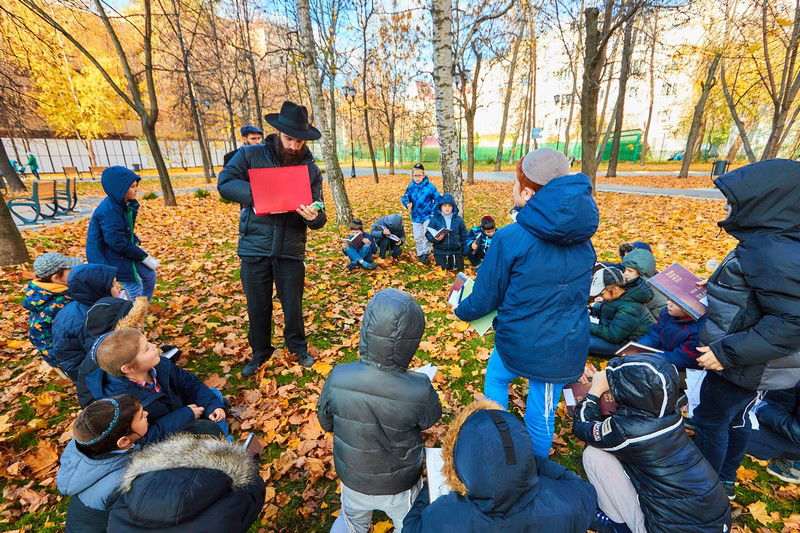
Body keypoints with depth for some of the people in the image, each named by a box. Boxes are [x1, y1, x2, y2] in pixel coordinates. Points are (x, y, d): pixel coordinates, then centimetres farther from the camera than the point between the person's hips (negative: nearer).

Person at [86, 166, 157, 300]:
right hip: (108, 256, -9)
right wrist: (143, 257, -18)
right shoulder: (109, 210, -27)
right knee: (136, 287, -5)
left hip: (125, 249, 9)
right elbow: (117, 242, -25)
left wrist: (136, 242, 0)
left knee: (150, 275, 14)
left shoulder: (123, 204, 2)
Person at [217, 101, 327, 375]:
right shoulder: (250, 155, -1)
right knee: (258, 308, 14)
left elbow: (319, 217, -2)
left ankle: (298, 347, 39)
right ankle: (260, 352, 38)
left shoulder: (311, 169, 2)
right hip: (254, 249, 0)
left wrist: (314, 216, -26)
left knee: (293, 307, 13)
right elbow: (225, 183, -13)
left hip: (291, 251, 1)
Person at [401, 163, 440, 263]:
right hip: (416, 216, 3)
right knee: (417, 237, 10)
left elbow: (438, 198, -5)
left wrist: (433, 211, -12)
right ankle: (420, 253, 28)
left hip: (428, 216, -3)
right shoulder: (411, 187, -3)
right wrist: (407, 204, -18)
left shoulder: (430, 186, -11)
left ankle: (425, 253, 11)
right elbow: (404, 198, 4)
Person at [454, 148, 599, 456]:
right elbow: (576, 293, 11)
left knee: (495, 378, 28)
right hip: (566, 347, 4)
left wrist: (462, 310, 9)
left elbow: (486, 298, -11)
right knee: (542, 415, 20)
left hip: (519, 343, -3)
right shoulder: (583, 239, -2)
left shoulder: (510, 238, -20)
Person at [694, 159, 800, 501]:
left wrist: (727, 353, -28)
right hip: (749, 361, 9)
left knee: (710, 420, 10)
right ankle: (725, 479, 45)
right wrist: (716, 291, 9)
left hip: (748, 367, -8)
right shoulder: (767, 242, 0)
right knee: (735, 418, 24)